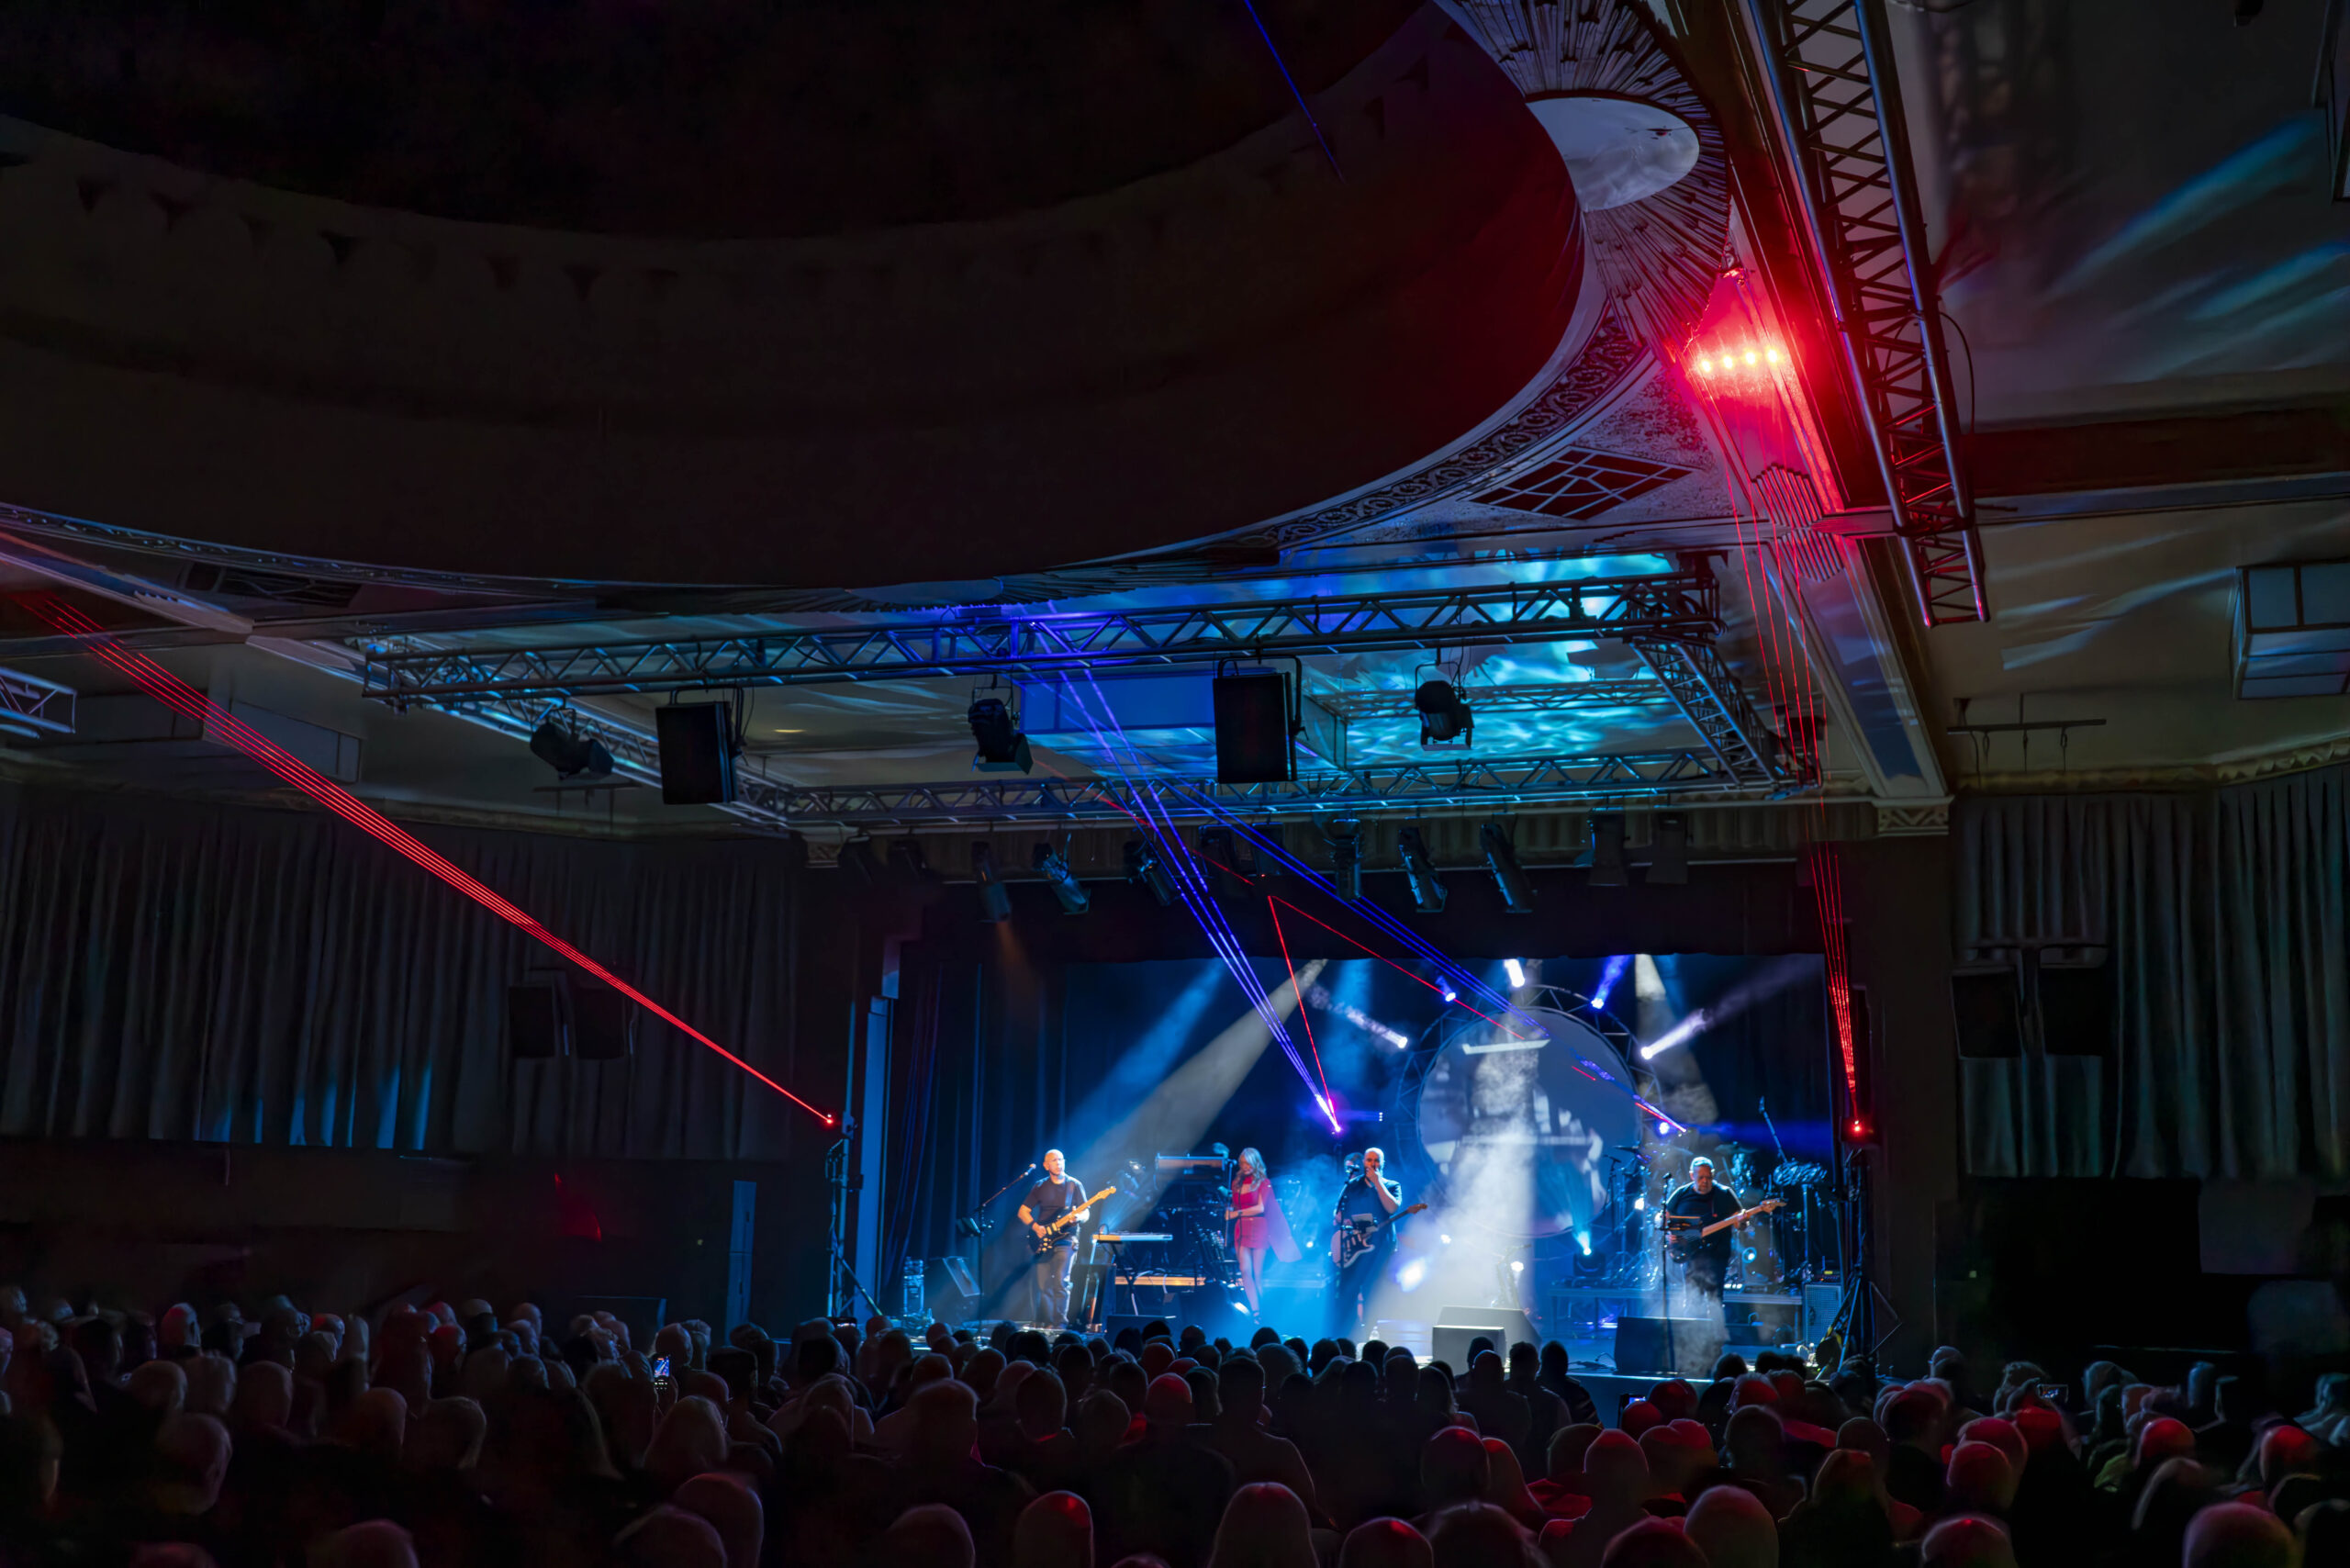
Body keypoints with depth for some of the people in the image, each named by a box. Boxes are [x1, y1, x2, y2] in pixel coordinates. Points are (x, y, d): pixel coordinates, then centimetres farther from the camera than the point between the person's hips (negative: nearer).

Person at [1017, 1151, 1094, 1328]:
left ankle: (1060, 1324, -12)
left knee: (1060, 1282, -16)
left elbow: (1085, 1212, 3)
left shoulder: (1074, 1185, 5)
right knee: (1043, 1286, 0)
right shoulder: (1040, 1187, 10)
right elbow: (1023, 1211, 11)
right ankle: (1044, 1325, 8)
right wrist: (1035, 1227, -6)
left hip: (1065, 1239, -3)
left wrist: (1078, 1218, -20)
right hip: (1043, 1241, 3)